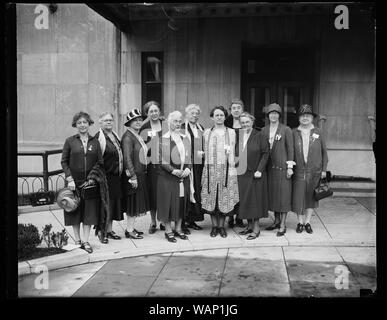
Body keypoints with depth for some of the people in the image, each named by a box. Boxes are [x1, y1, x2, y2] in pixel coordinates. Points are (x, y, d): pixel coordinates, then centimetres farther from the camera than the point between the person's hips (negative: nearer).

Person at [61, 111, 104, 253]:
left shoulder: (95, 142, 6)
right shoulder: (70, 141, 2)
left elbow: (100, 162, 4)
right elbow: (64, 161, 0)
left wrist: (92, 177, -9)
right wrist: (70, 179, -10)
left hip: (90, 183, 1)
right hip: (74, 182, -1)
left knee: (89, 212, 2)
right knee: (75, 211, 7)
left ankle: (85, 241, 10)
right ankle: (77, 240, 18)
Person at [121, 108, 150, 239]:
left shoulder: (138, 136, 14)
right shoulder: (128, 137, -14)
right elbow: (127, 158, -19)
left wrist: (143, 172, 16)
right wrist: (133, 176, -21)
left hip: (140, 173, 9)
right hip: (133, 174, -9)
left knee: (137, 203, 14)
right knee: (133, 202, -2)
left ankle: (131, 227, 23)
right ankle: (129, 231, 6)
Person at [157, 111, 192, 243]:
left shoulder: (185, 139, 12)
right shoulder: (163, 139, -5)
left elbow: (189, 157, 13)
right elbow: (161, 159, -9)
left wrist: (188, 168, -4)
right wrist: (173, 170, -17)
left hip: (184, 176, 5)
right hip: (167, 176, -5)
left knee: (182, 201, 9)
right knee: (169, 202, -2)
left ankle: (178, 228, 20)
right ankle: (168, 230, 9)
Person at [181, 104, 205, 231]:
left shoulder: (201, 128, 16)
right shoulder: (182, 128, -4)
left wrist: (203, 153, 9)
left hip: (199, 165, 6)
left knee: (197, 191, 8)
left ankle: (192, 220, 17)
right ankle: (183, 221, 4)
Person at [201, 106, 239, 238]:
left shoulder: (231, 132, 8)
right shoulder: (207, 132, 11)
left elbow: (232, 152, 5)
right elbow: (205, 151, 13)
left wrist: (232, 168, -3)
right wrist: (206, 167, 3)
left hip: (225, 168, -1)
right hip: (210, 168, 1)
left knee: (224, 197, -1)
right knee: (211, 197, 1)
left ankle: (221, 226, 11)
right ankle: (214, 226, 12)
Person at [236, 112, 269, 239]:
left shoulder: (259, 136, -5)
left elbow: (265, 153, -6)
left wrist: (259, 170, -12)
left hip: (255, 173, -4)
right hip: (241, 173, 4)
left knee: (255, 199, -2)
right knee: (244, 200, 8)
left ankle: (256, 228, 5)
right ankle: (250, 225, 19)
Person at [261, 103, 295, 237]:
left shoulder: (286, 130, -2)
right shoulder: (264, 130, 9)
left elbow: (290, 149, -3)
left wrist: (290, 167, -8)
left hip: (282, 166, -4)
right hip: (269, 166, 5)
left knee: (283, 194, -4)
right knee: (272, 194, 9)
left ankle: (283, 225, 0)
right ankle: (276, 220, 22)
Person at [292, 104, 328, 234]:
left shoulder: (317, 132, 3)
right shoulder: (294, 132, 1)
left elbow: (324, 151, 6)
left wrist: (324, 169, 3)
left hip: (314, 171, 1)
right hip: (298, 171, -1)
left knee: (311, 197, 8)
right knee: (298, 197, 0)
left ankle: (307, 222, 21)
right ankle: (300, 222, 17)